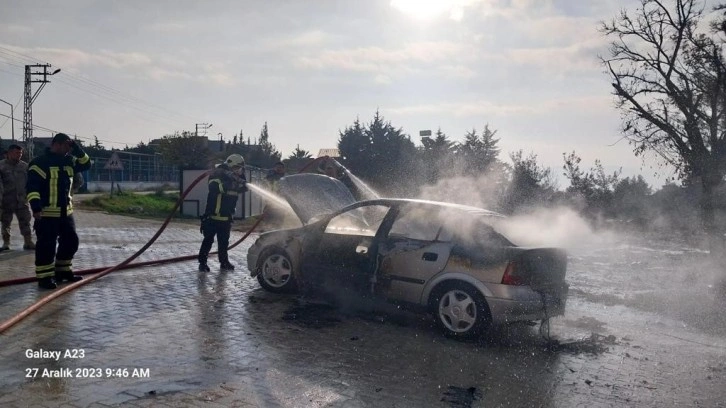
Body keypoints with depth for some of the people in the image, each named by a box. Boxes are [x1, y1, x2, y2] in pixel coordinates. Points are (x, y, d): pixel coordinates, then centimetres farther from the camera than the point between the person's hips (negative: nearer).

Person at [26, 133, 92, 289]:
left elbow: (86, 164, 15)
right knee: (46, 245, -5)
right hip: (46, 213, -8)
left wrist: (77, 148, 0)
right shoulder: (40, 163, -12)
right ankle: (44, 278, 2)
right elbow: (31, 186, -17)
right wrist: (36, 207, -27)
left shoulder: (68, 161, 12)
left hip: (66, 211, 8)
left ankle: (63, 271, 28)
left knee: (71, 241, 14)